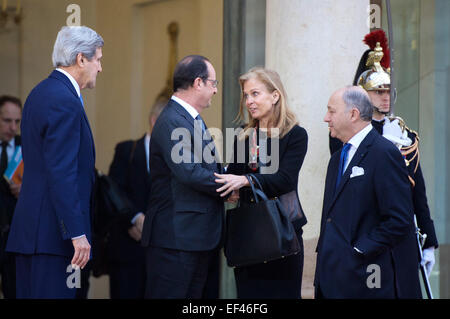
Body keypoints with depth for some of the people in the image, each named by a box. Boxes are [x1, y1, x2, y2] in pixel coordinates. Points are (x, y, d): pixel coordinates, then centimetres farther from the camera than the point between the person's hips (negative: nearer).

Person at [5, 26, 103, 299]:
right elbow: (62, 174, -20)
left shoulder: (41, 92, 17)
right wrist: (77, 234, -21)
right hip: (52, 232, -10)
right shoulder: (64, 102, -14)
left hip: (30, 227, 10)